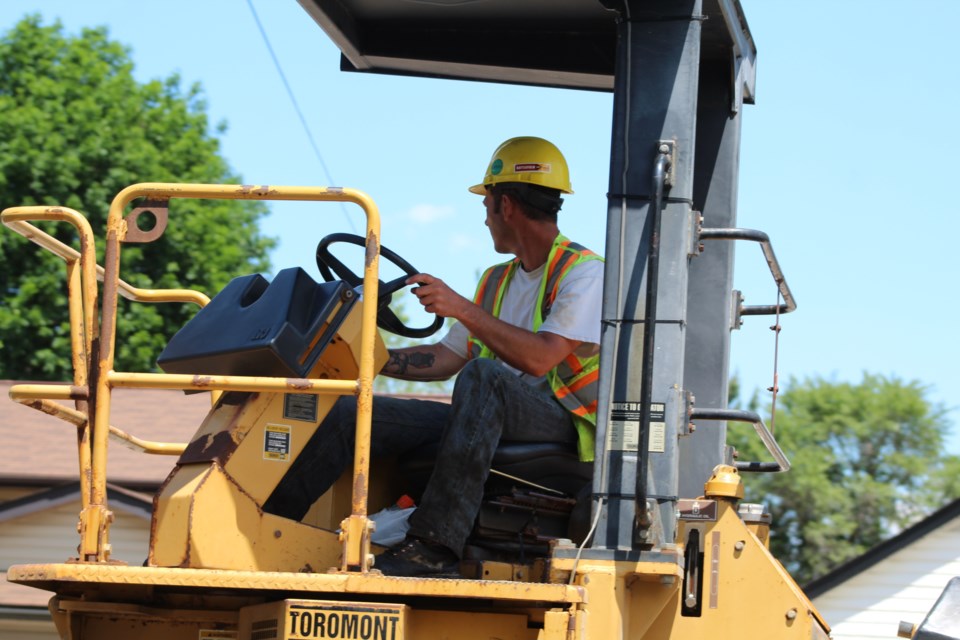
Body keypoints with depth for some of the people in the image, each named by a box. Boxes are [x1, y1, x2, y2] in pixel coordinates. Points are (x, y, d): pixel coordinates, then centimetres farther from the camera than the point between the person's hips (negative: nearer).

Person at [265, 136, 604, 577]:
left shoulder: (584, 272, -6)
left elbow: (540, 358, -21)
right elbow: (445, 358, 23)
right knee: (347, 412, -5)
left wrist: (463, 309, -21)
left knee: (483, 374, -40)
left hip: (561, 423, -8)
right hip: (495, 414, 8)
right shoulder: (498, 281, 21)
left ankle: (436, 545, -45)